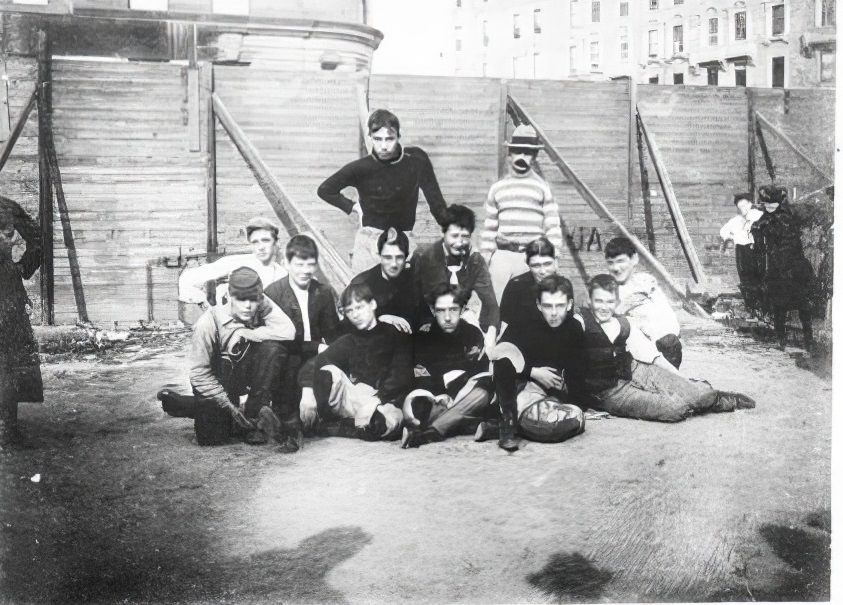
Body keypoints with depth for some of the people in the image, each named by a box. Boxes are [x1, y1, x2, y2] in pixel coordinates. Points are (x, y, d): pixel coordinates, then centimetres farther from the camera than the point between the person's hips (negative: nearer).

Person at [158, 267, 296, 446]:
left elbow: (288, 331, -33)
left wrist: (245, 333, -27)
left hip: (246, 374, 2)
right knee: (211, 437, -18)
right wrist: (230, 406, -22)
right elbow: (199, 374, -19)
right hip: (215, 382, -2)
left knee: (273, 348, -25)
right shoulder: (211, 320, -22)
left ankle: (254, 417, -15)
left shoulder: (263, 307, -16)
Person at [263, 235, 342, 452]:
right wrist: (315, 347, -18)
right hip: (285, 359, -4)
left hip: (314, 358, 4)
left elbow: (333, 334, 9)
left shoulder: (323, 293, 7)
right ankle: (289, 425, -19)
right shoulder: (273, 292, -8)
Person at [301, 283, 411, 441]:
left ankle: (332, 427, -20)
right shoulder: (349, 341, 19)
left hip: (383, 402, -2)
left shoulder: (395, 335, 8)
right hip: (353, 396, 2)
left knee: (390, 421, -40)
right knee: (329, 372, -26)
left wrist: (375, 401, -20)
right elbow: (319, 361, 2)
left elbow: (402, 376, -6)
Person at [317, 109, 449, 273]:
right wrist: (353, 206, 1)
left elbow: (436, 201, 1)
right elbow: (325, 190, 4)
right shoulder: (361, 168, -8)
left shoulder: (416, 159, -7)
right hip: (370, 239, -1)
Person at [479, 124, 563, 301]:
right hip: (502, 256, 2)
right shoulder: (497, 188, 14)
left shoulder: (542, 187, 8)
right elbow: (489, 228, 16)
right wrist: (484, 261, 11)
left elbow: (553, 227, 5)